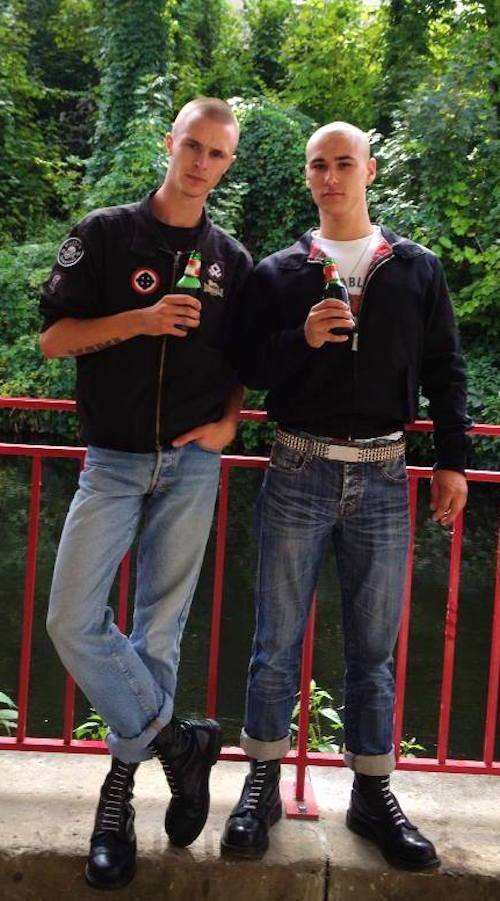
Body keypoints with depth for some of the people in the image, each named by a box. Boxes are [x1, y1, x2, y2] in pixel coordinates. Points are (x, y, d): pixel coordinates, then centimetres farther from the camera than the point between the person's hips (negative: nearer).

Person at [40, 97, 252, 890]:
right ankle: (179, 741, 8)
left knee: (160, 627, 4)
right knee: (74, 622, -10)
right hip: (113, 461, -1)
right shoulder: (106, 233, 2)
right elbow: (53, 338, -3)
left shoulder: (231, 259, 9)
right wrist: (141, 320, -16)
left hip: (192, 466, 1)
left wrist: (228, 422, -2)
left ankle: (123, 782, 19)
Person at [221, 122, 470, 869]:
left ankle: (373, 793, 22)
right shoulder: (278, 273, 6)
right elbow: (248, 367, 3)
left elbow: (444, 370, 9)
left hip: (382, 476, 1)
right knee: (278, 640, 5)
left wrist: (452, 461, 3)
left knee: (375, 645, 8)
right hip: (299, 472, 0)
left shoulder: (418, 269, 9)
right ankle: (262, 784, 21)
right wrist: (302, 339, -15)